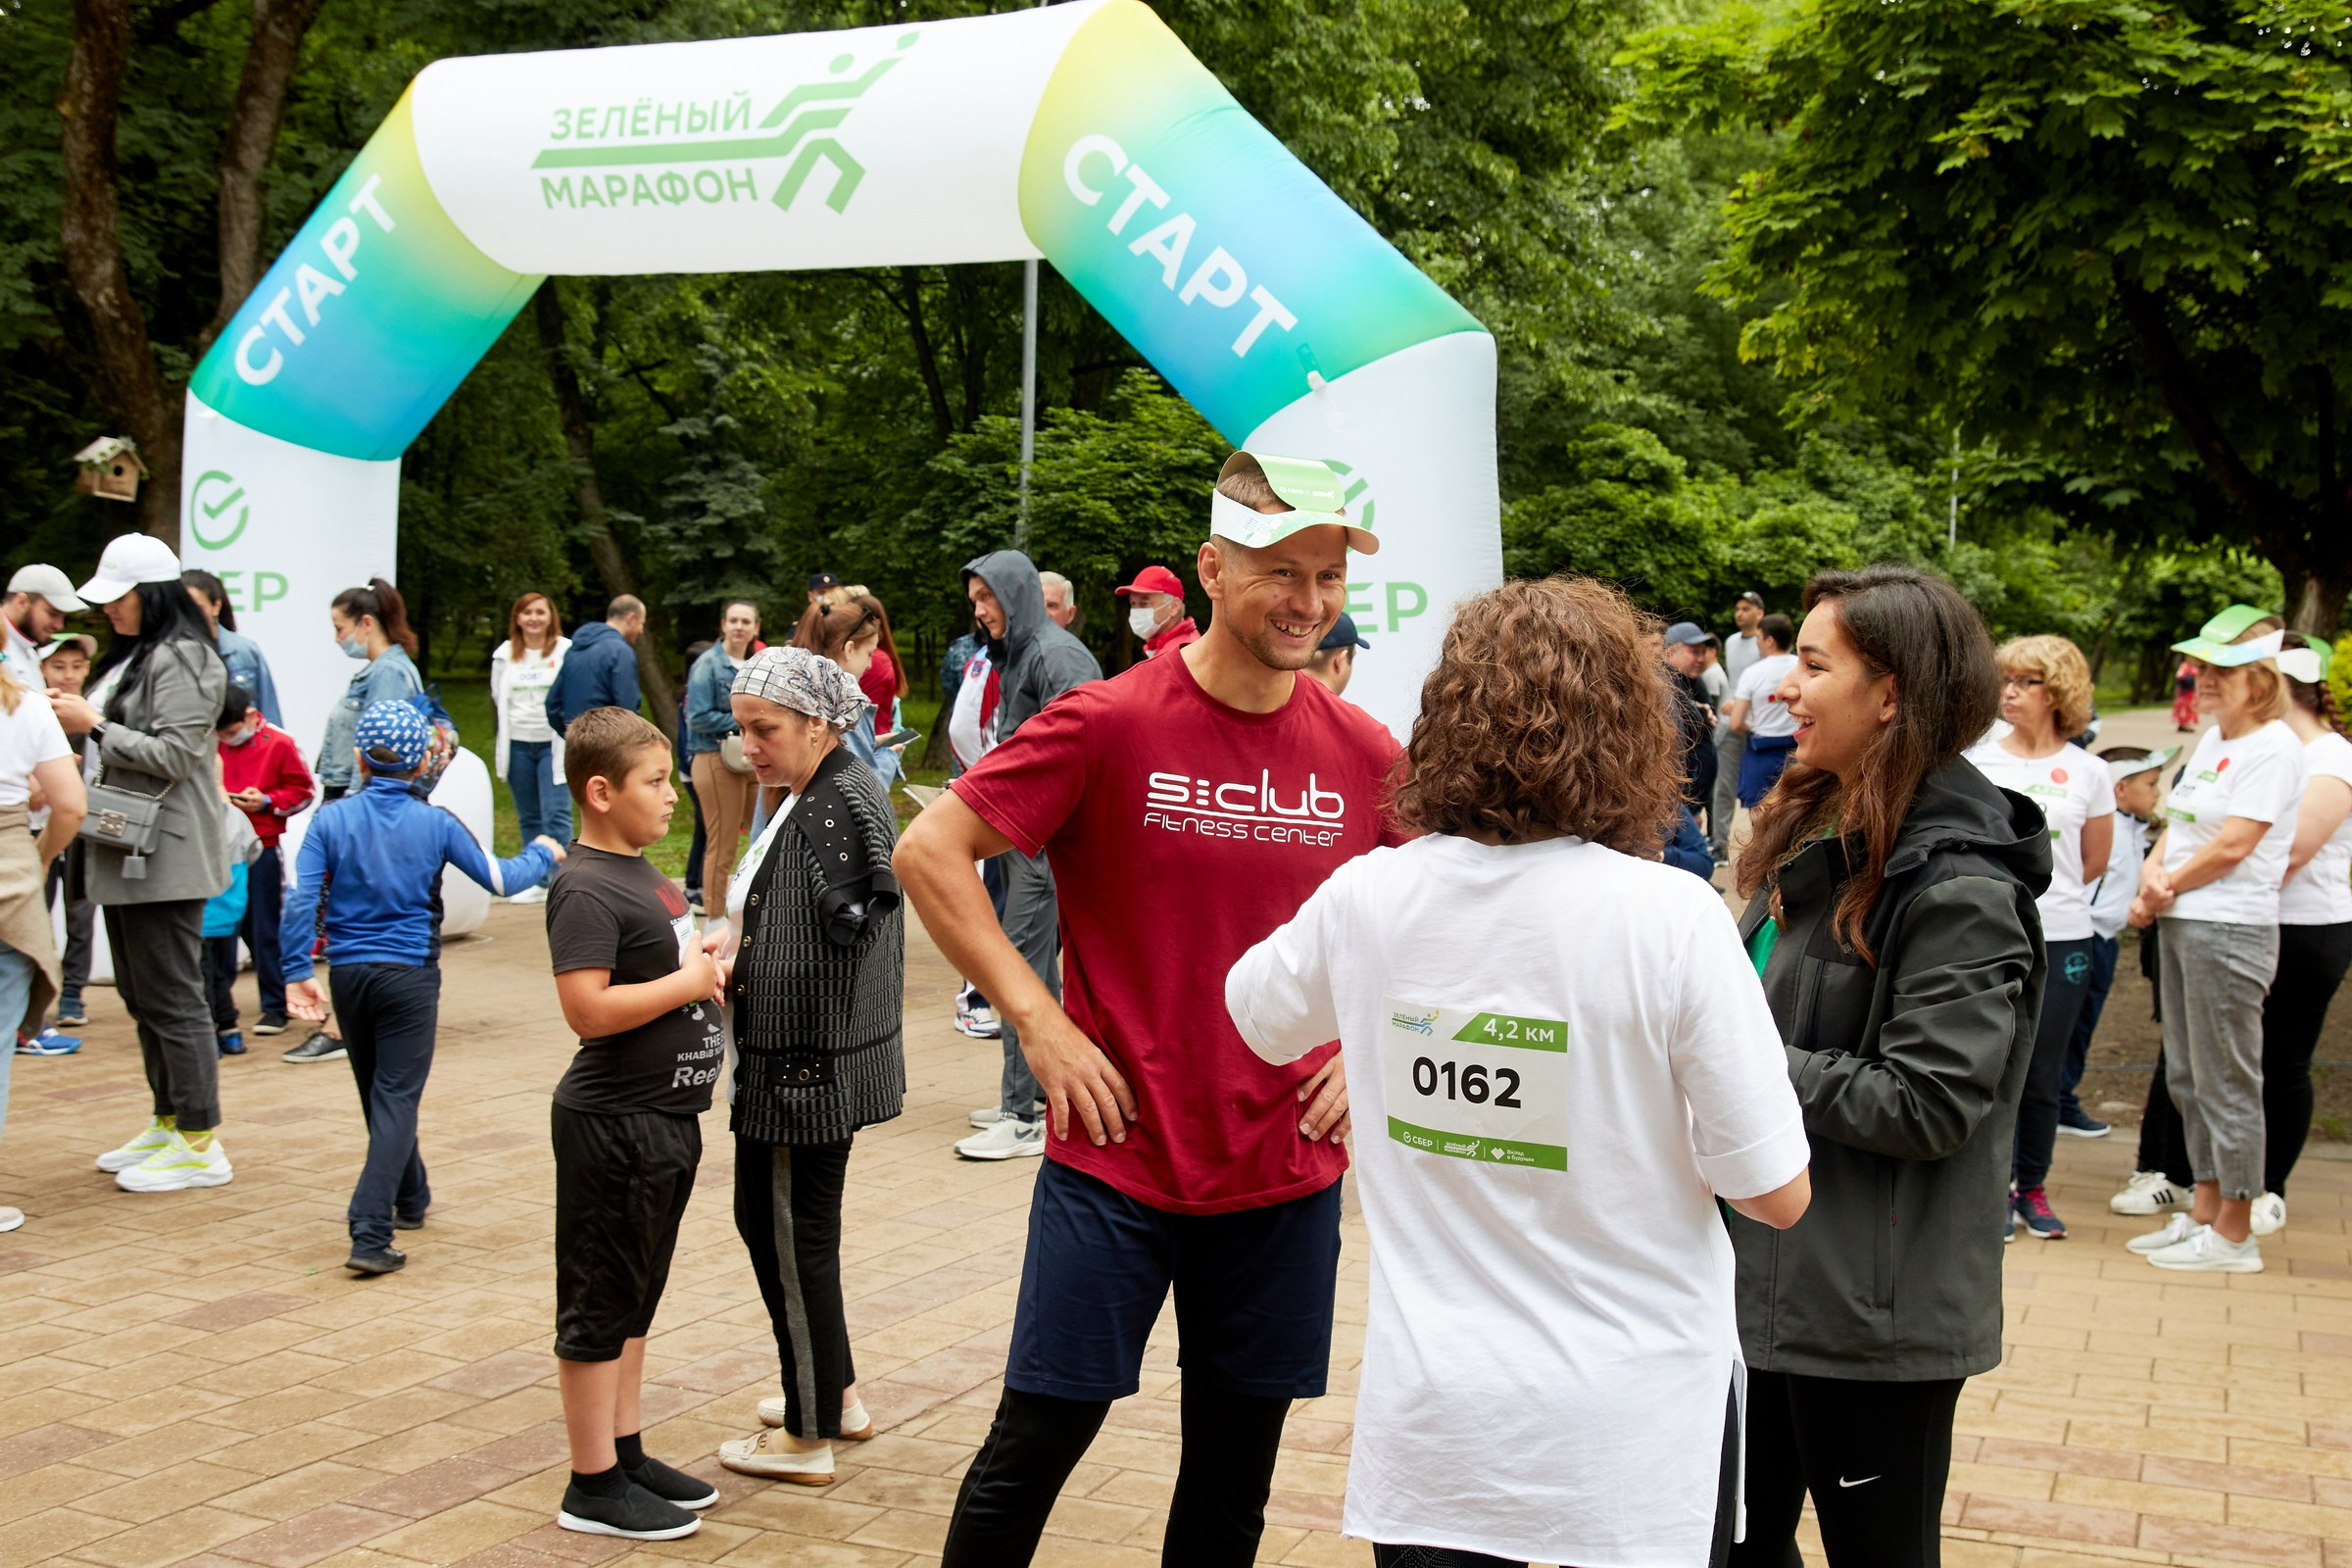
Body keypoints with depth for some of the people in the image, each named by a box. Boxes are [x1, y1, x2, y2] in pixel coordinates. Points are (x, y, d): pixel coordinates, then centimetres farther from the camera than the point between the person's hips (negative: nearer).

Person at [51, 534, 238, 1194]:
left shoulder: (181, 658, -13)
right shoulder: (130, 656, 17)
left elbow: (174, 754, -19)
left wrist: (94, 726, -16)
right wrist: (74, 716, 6)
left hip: (164, 857, -10)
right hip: (124, 853, 10)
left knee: (172, 997, -6)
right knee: (142, 996, 15)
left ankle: (200, 1144, -1)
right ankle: (168, 1123, 25)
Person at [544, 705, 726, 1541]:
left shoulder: (643, 874, 12)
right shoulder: (585, 890, -18)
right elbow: (588, 1008, -27)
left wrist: (710, 969, 6)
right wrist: (689, 982, -18)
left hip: (664, 1119, 10)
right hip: (615, 1123, -10)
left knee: (634, 1299, 18)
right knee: (599, 1306, 1)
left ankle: (627, 1452, 30)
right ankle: (593, 1487, 9)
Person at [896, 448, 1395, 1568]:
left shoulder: (1363, 755, 1)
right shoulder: (1110, 723, -11)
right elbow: (928, 852, -9)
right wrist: (1036, 1020, -13)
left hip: (1288, 1175, 4)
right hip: (1117, 1161, -3)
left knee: (1233, 1475, 14)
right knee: (1034, 1445, 3)